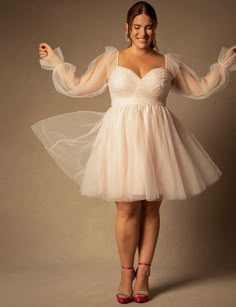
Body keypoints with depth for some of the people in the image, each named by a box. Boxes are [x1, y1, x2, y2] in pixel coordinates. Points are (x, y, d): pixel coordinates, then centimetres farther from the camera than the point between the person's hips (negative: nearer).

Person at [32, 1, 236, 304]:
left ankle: (143, 274, 16)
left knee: (151, 208, 4)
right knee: (127, 208, -2)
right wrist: (55, 60, 12)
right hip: (122, 137, -1)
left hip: (155, 139, 1)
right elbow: (79, 87, 11)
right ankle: (126, 274, 13)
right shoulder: (111, 58, 8)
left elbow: (200, 88, 16)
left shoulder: (169, 62, 9)